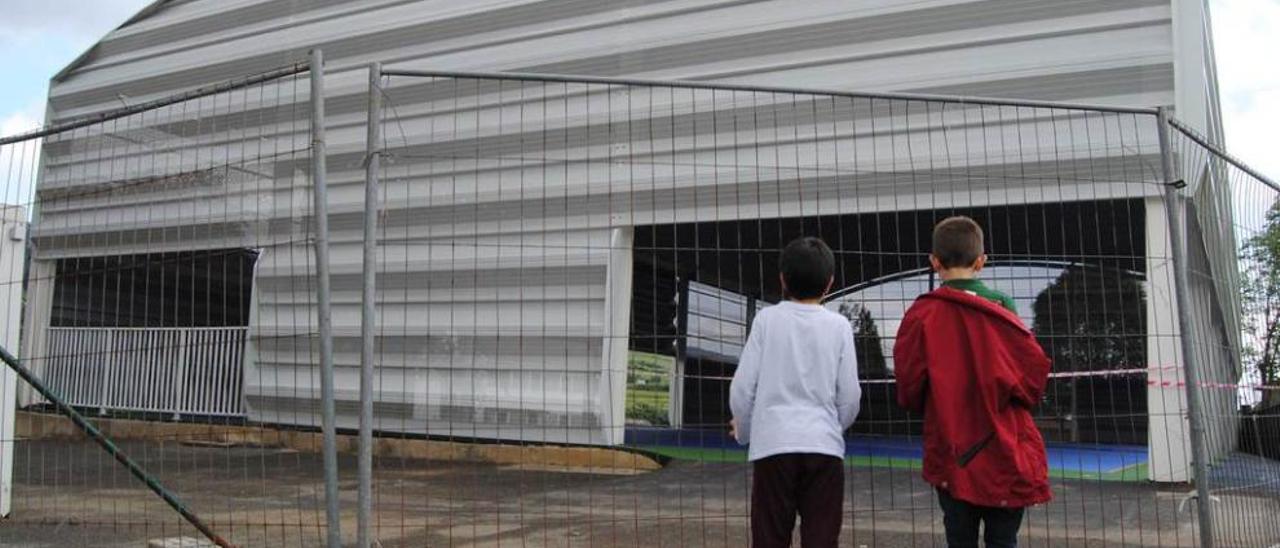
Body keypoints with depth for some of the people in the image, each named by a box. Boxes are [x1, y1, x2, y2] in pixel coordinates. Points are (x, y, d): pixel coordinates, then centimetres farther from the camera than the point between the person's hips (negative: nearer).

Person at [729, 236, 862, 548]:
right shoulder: (838, 325, 3)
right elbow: (849, 396, 4)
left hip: (773, 444, -1)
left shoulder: (767, 319, 1)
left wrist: (744, 431, 17)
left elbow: (742, 387, -1)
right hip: (824, 446, 1)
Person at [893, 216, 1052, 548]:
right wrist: (1017, 399, 13)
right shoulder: (1001, 307, -6)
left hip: (951, 451, 0)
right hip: (1005, 451, 0)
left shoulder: (922, 314, -7)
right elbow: (1034, 366, -8)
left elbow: (908, 380, -5)